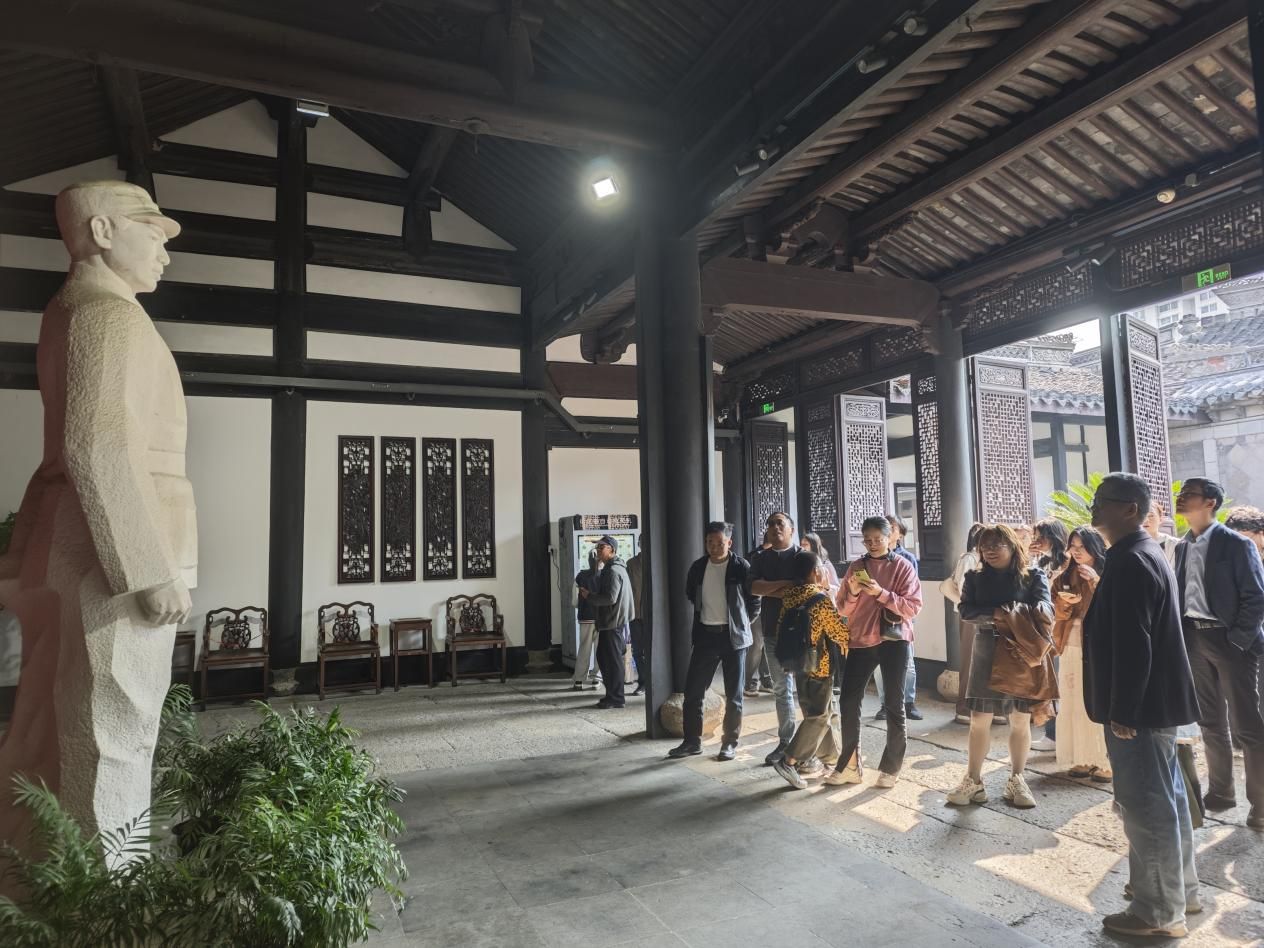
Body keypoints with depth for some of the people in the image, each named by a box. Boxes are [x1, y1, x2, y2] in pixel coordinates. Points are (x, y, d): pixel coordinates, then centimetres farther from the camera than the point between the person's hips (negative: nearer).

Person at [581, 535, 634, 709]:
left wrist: (589, 596, -13)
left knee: (613, 660, -3)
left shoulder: (613, 570, -16)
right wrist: (591, 594, 12)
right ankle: (612, 694, 24)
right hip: (608, 622, 10)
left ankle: (616, 698, 5)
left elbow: (610, 598, -23)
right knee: (603, 657, 16)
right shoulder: (609, 569, 17)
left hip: (613, 623, -10)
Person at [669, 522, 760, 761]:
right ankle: (692, 741, 17)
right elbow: (690, 594, 20)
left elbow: (755, 599, -1)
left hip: (733, 635, -4)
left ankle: (730, 742, 17)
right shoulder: (698, 567, 3)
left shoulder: (741, 567, -9)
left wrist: (742, 622, 3)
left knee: (733, 694, 5)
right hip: (705, 634, 4)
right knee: (692, 690, 4)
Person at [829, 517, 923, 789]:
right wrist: (853, 593, -13)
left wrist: (881, 593, -21)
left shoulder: (903, 567, -1)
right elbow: (843, 609, 7)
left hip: (894, 641, -3)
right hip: (860, 640, 3)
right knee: (848, 702, 0)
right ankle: (849, 766, 10)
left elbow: (913, 607, -10)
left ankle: (891, 768, 17)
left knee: (894, 705, 6)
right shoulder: (855, 567, 7)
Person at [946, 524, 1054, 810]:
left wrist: (1019, 617, -33)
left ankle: (1016, 781, 21)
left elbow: (1046, 607, -13)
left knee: (1020, 719, 8)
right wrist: (997, 614, -22)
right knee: (979, 718, 2)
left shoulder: (1033, 575, 0)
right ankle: (973, 781, 12)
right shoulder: (975, 577, 6)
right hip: (987, 651, 1)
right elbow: (966, 610, -7)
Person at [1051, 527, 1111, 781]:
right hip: (1071, 646, 4)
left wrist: (1096, 582, -21)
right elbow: (1053, 612, 8)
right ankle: (1082, 758, 10)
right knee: (1074, 704, 4)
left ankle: (1106, 761, 1)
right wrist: (1063, 603, -12)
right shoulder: (1064, 576, 10)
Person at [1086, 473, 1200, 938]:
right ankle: (1179, 888, 35)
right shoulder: (1144, 553, 12)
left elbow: (1132, 645, -25)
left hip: (1138, 706, -11)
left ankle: (1159, 913, 12)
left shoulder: (1129, 562, -21)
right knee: (1166, 796, 20)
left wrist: (1121, 712, -21)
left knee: (1146, 804, 0)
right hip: (1156, 700, 11)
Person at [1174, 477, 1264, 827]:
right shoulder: (1183, 547, 9)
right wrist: (1180, 636, 6)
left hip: (1228, 640, -6)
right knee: (1210, 722, 15)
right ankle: (1220, 792, 27)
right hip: (1194, 639, 6)